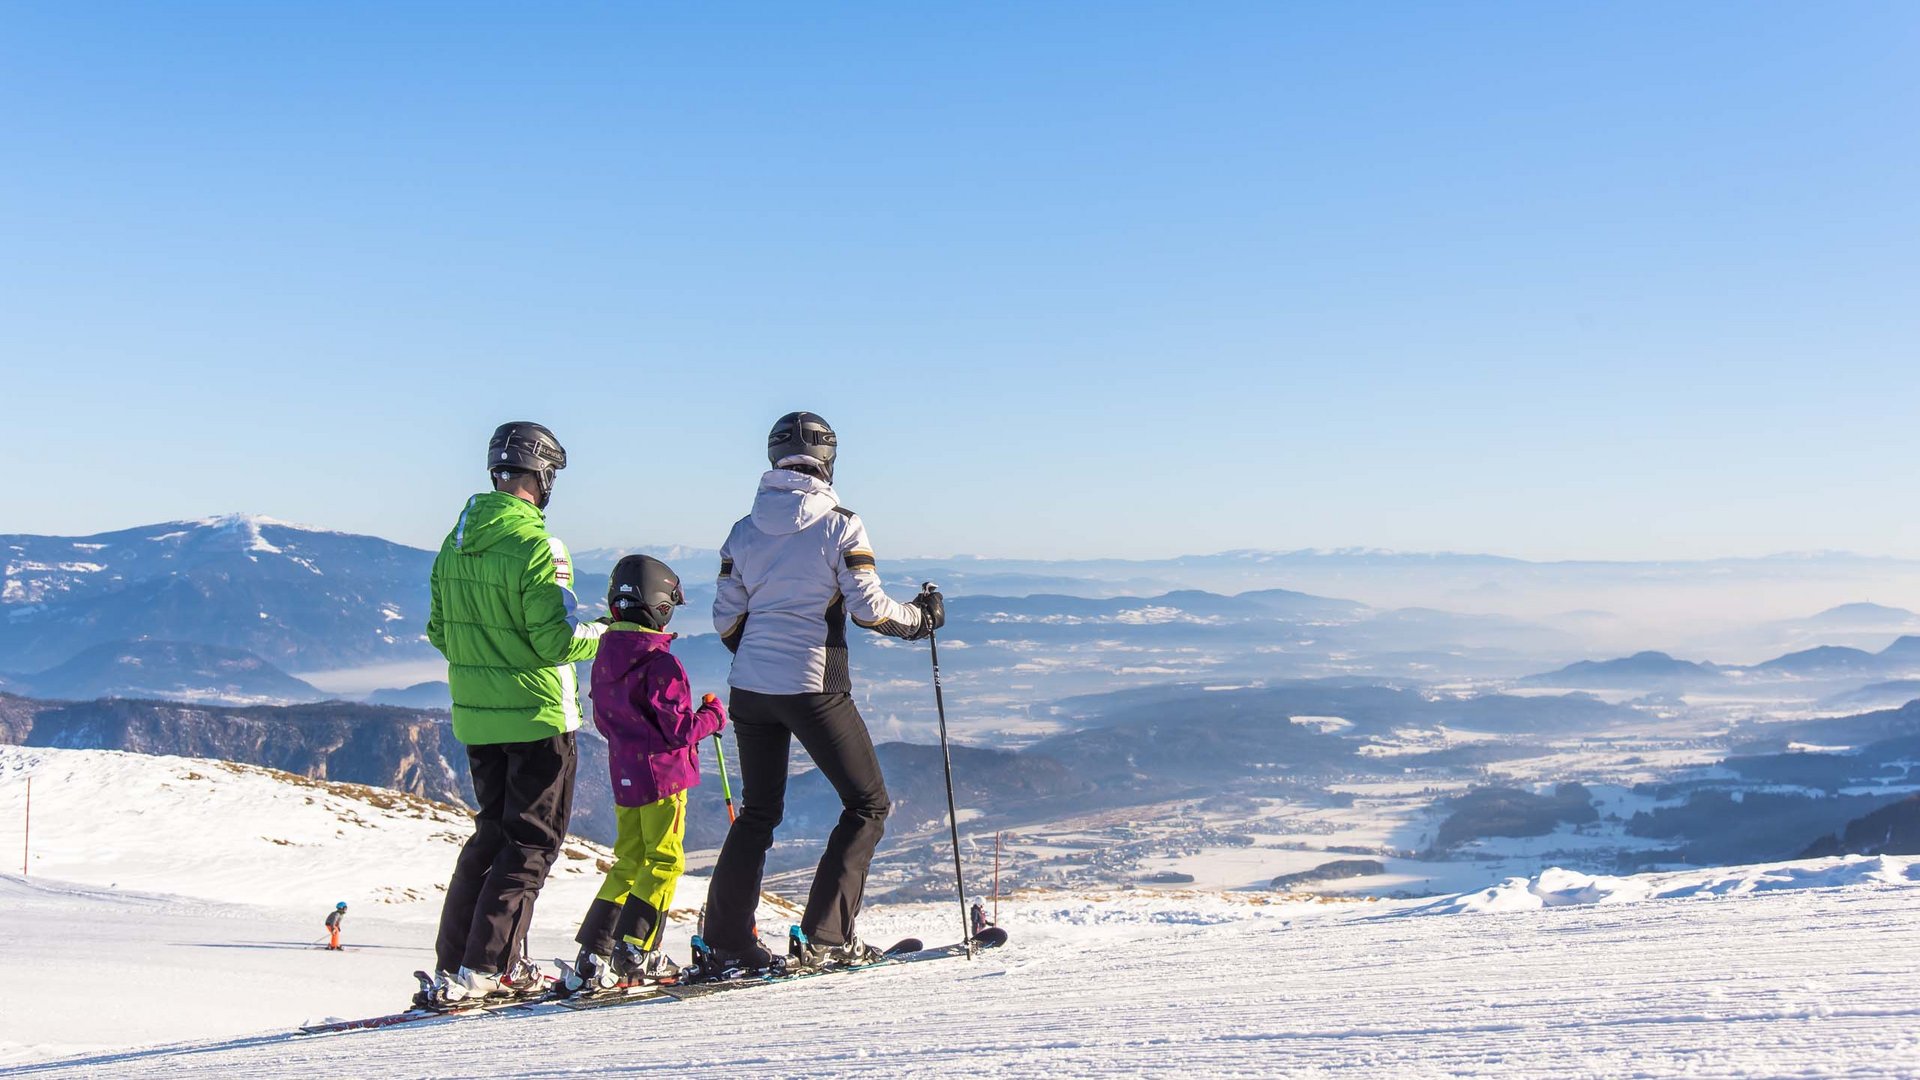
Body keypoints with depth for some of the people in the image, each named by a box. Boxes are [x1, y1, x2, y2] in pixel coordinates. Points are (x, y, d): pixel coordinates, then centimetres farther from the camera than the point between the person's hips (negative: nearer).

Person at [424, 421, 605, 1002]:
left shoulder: (455, 543, 6)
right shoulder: (534, 545, -18)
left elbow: (439, 633, 12)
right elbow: (559, 641, -19)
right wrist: (616, 633, -3)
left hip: (474, 715, 7)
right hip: (536, 714, -7)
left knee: (493, 831, 18)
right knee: (533, 840, 3)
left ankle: (452, 964, 18)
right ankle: (485, 967, -1)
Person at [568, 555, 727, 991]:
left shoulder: (603, 658, 6)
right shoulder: (659, 663, -19)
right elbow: (679, 729, -19)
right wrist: (712, 716, -3)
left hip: (624, 777, 8)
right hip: (662, 776, -8)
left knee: (628, 862, 15)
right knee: (664, 862, 2)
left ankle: (593, 955, 12)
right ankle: (634, 953, -1)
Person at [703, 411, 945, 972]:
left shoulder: (744, 531, 5)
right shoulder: (839, 525, -8)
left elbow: (726, 619, 8)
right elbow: (868, 607, -11)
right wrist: (920, 618, 7)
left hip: (749, 689, 6)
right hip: (814, 688, -5)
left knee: (758, 811, 19)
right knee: (867, 804, 8)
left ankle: (725, 940, 16)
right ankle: (824, 937, 0)